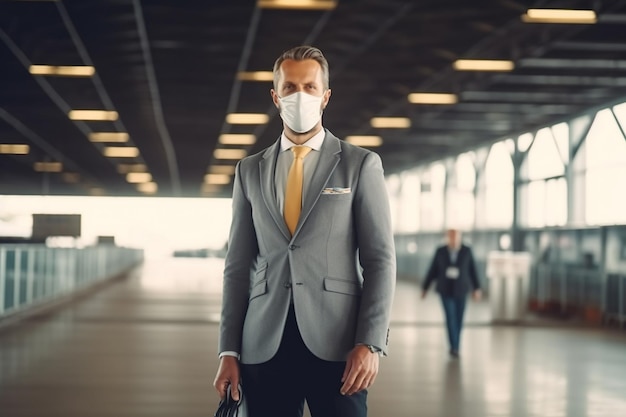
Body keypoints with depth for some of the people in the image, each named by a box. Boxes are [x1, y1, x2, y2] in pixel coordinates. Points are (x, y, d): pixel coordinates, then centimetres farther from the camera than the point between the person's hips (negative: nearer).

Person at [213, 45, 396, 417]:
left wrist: (371, 343, -10)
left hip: (336, 344, -2)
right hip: (265, 345, 2)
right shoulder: (250, 171, 13)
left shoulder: (361, 165, 5)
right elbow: (239, 266, 12)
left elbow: (380, 260, 0)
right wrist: (229, 351, 5)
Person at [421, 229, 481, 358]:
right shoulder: (440, 251, -5)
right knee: (450, 317, -12)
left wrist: (476, 289, 0)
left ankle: (454, 345, 26)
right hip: (445, 290, -1)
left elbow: (472, 270, 0)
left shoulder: (467, 251, -5)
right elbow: (432, 271, 0)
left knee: (458, 319, 6)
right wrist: (424, 288, 3)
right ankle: (454, 347, -12)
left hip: (460, 290, 1)